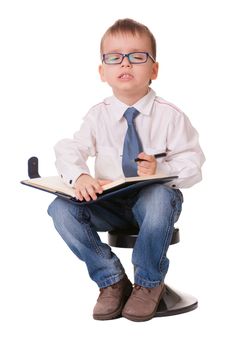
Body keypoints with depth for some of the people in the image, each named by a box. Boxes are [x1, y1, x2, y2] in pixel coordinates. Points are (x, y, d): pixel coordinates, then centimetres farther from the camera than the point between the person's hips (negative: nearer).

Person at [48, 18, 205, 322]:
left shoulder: (170, 116, -7)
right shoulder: (98, 115, -1)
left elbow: (192, 166, -8)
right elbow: (69, 151, -9)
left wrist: (161, 170, -28)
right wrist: (80, 177, -32)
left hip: (153, 198, -3)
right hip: (110, 203, 3)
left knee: (159, 198, -39)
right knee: (61, 209, -22)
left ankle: (149, 282, -12)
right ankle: (112, 280, -3)